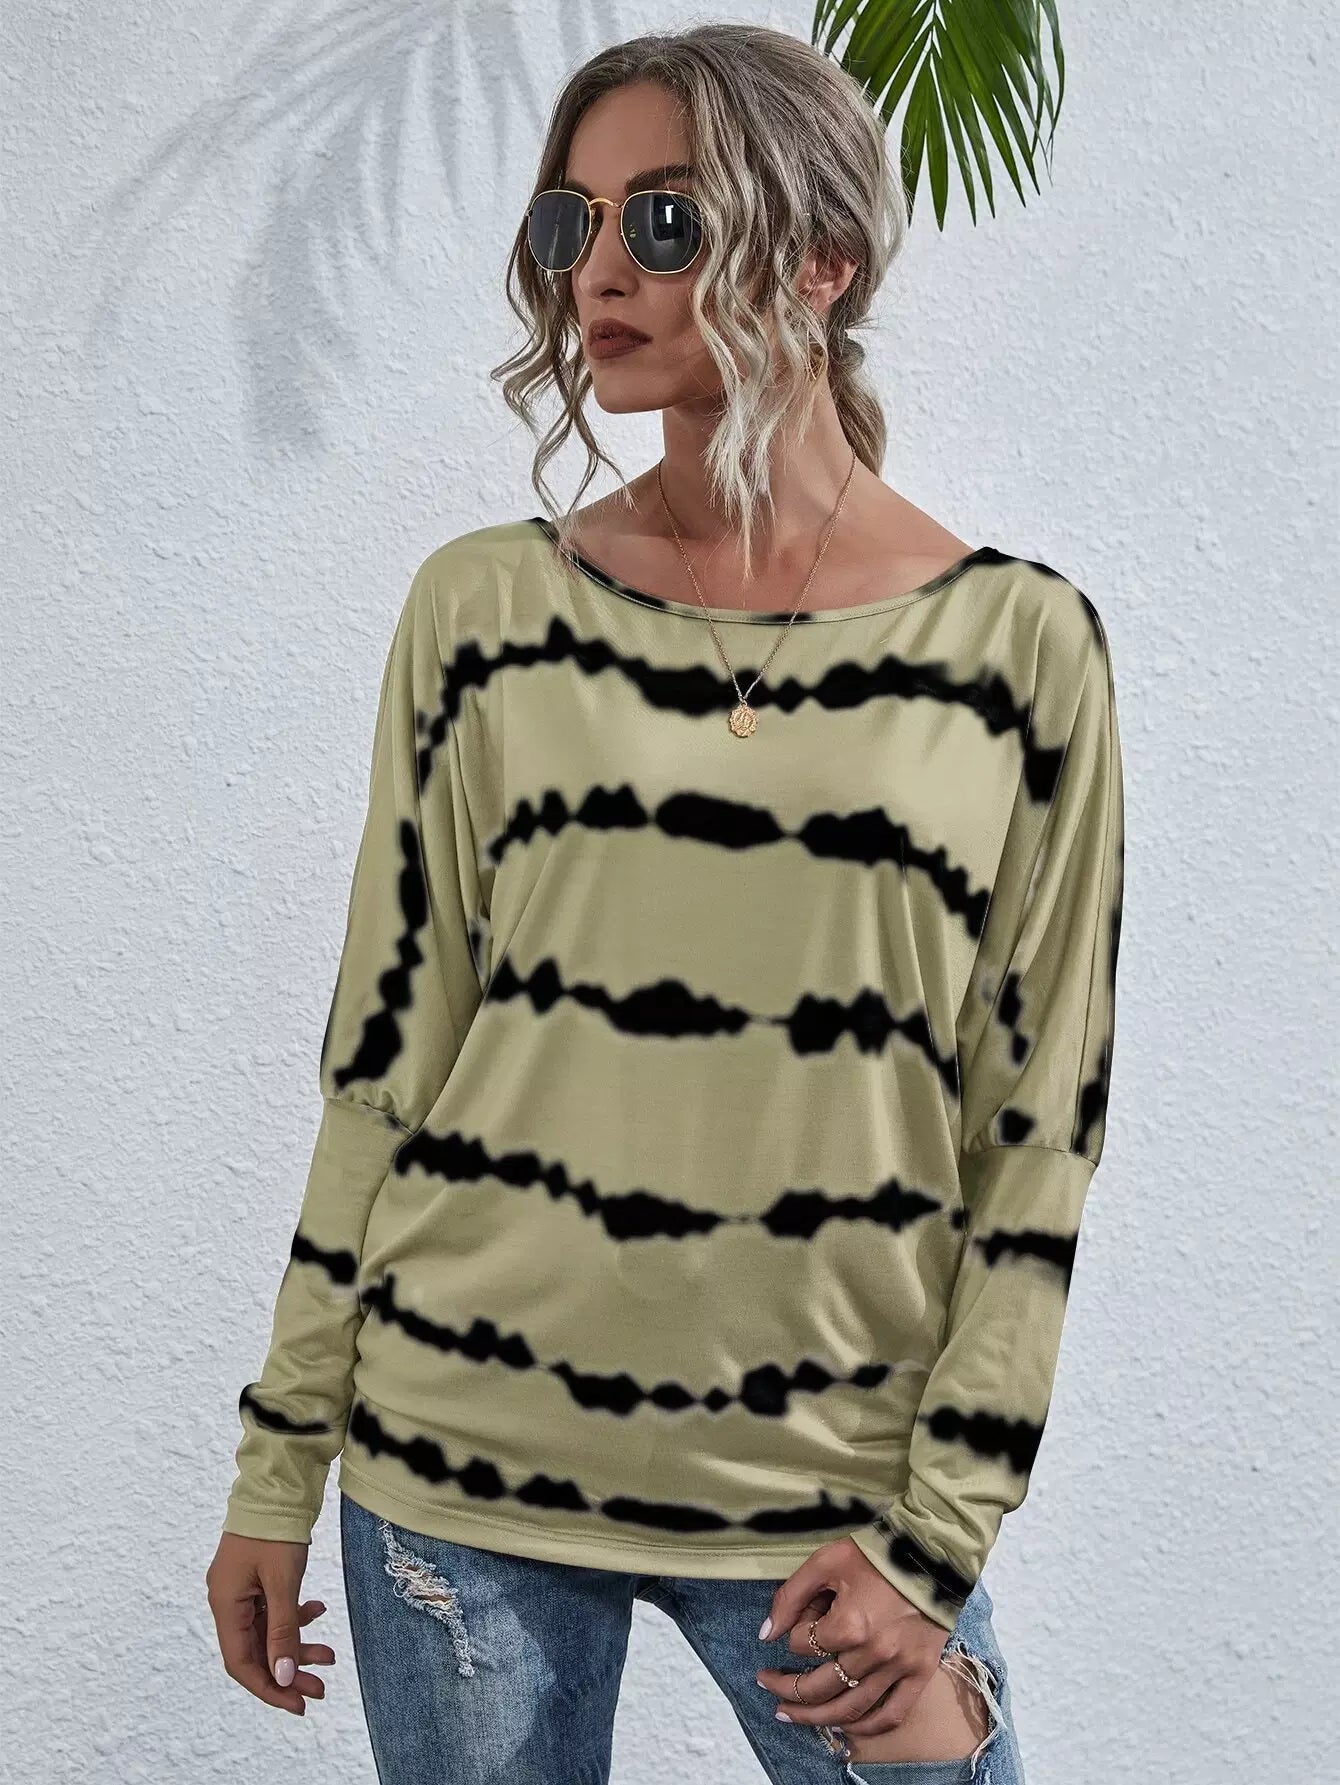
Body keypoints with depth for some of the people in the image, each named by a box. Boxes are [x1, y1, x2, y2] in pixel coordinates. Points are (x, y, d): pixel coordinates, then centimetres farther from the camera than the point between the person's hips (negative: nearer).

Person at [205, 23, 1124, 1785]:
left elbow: (1045, 1123, -1)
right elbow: (385, 1047, 4)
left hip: (831, 1493, -1)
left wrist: (936, 1535, -5)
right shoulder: (482, 609, 1)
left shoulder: (1023, 642, -3)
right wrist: (278, 1461, 4)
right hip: (459, 1458, 1)